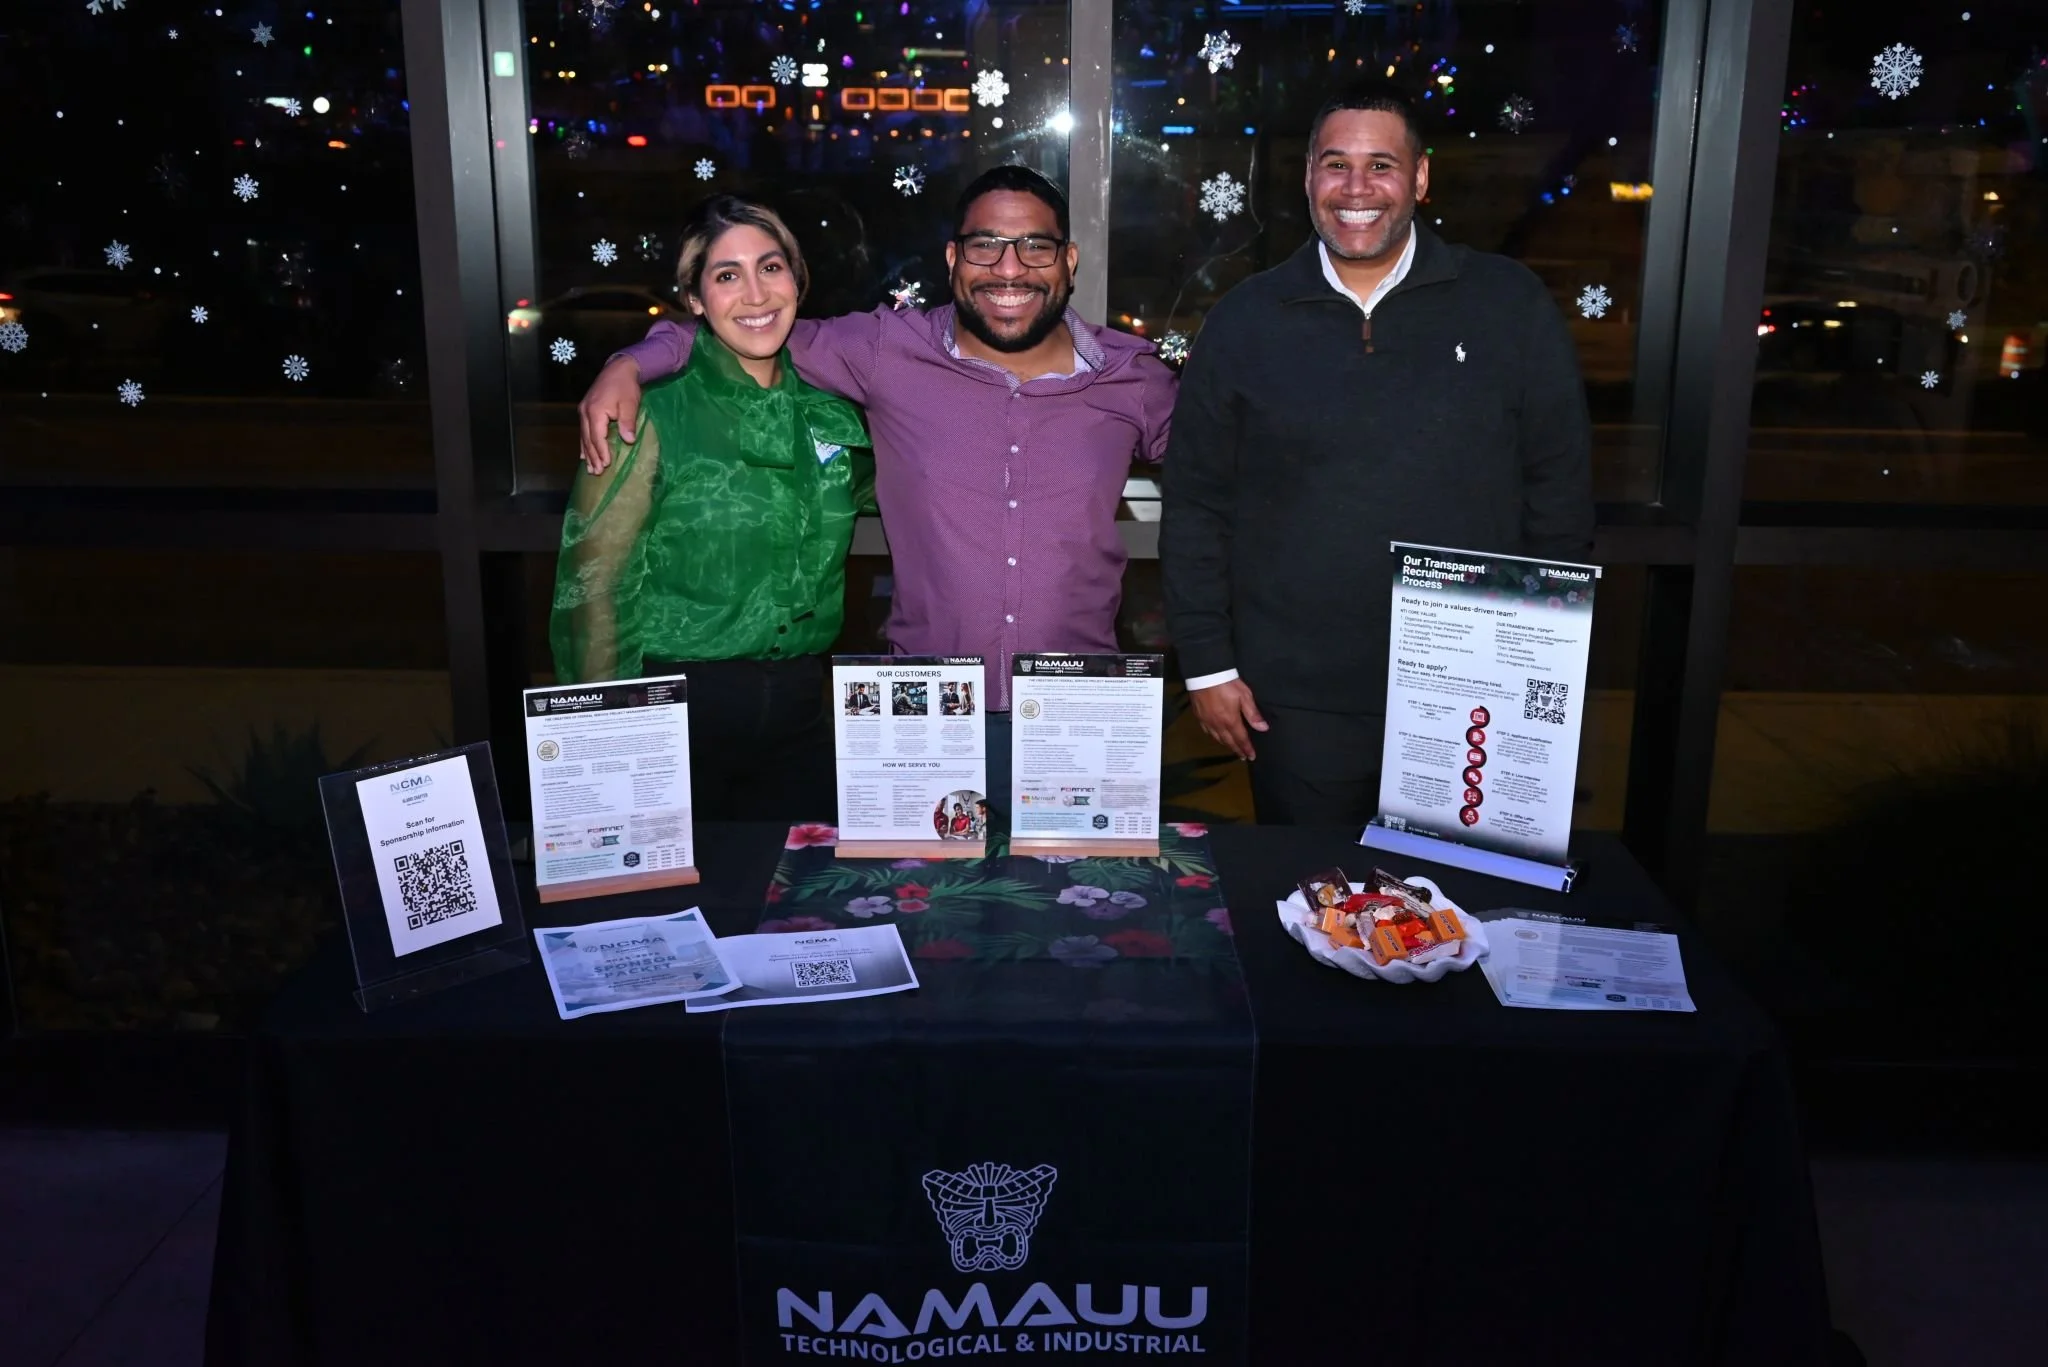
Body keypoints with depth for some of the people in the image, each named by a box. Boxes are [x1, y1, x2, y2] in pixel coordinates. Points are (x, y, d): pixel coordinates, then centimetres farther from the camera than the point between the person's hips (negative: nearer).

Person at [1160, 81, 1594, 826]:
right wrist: (1207, 664, 1)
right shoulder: (1243, 321, 2)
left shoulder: (1510, 305, 0)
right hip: (1298, 701, 0)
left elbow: (1559, 490, 3)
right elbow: (1195, 504, 4)